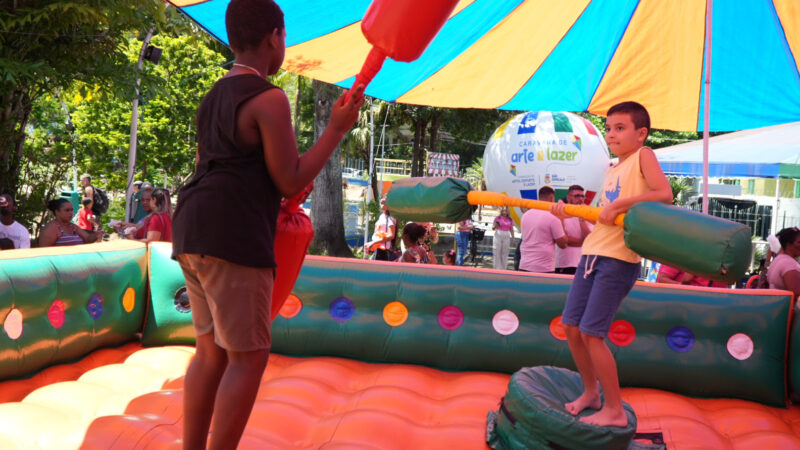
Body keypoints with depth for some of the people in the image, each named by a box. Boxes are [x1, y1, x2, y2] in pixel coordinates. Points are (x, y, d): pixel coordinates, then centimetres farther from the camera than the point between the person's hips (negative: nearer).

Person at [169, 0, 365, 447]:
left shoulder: (215, 97, 20)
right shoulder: (269, 99, -9)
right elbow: (291, 181, -10)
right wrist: (337, 128, -4)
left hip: (194, 232, 9)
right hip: (232, 238, -9)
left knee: (212, 350, 14)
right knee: (249, 357, -2)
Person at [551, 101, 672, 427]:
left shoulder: (643, 156, -2)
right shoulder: (611, 172, 19)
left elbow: (664, 194, -18)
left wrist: (618, 205, -20)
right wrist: (568, 212, 5)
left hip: (619, 258, -8)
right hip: (592, 253, 8)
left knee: (591, 334, -9)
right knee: (571, 327, 9)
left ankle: (615, 411, 4)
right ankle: (591, 393, 28)